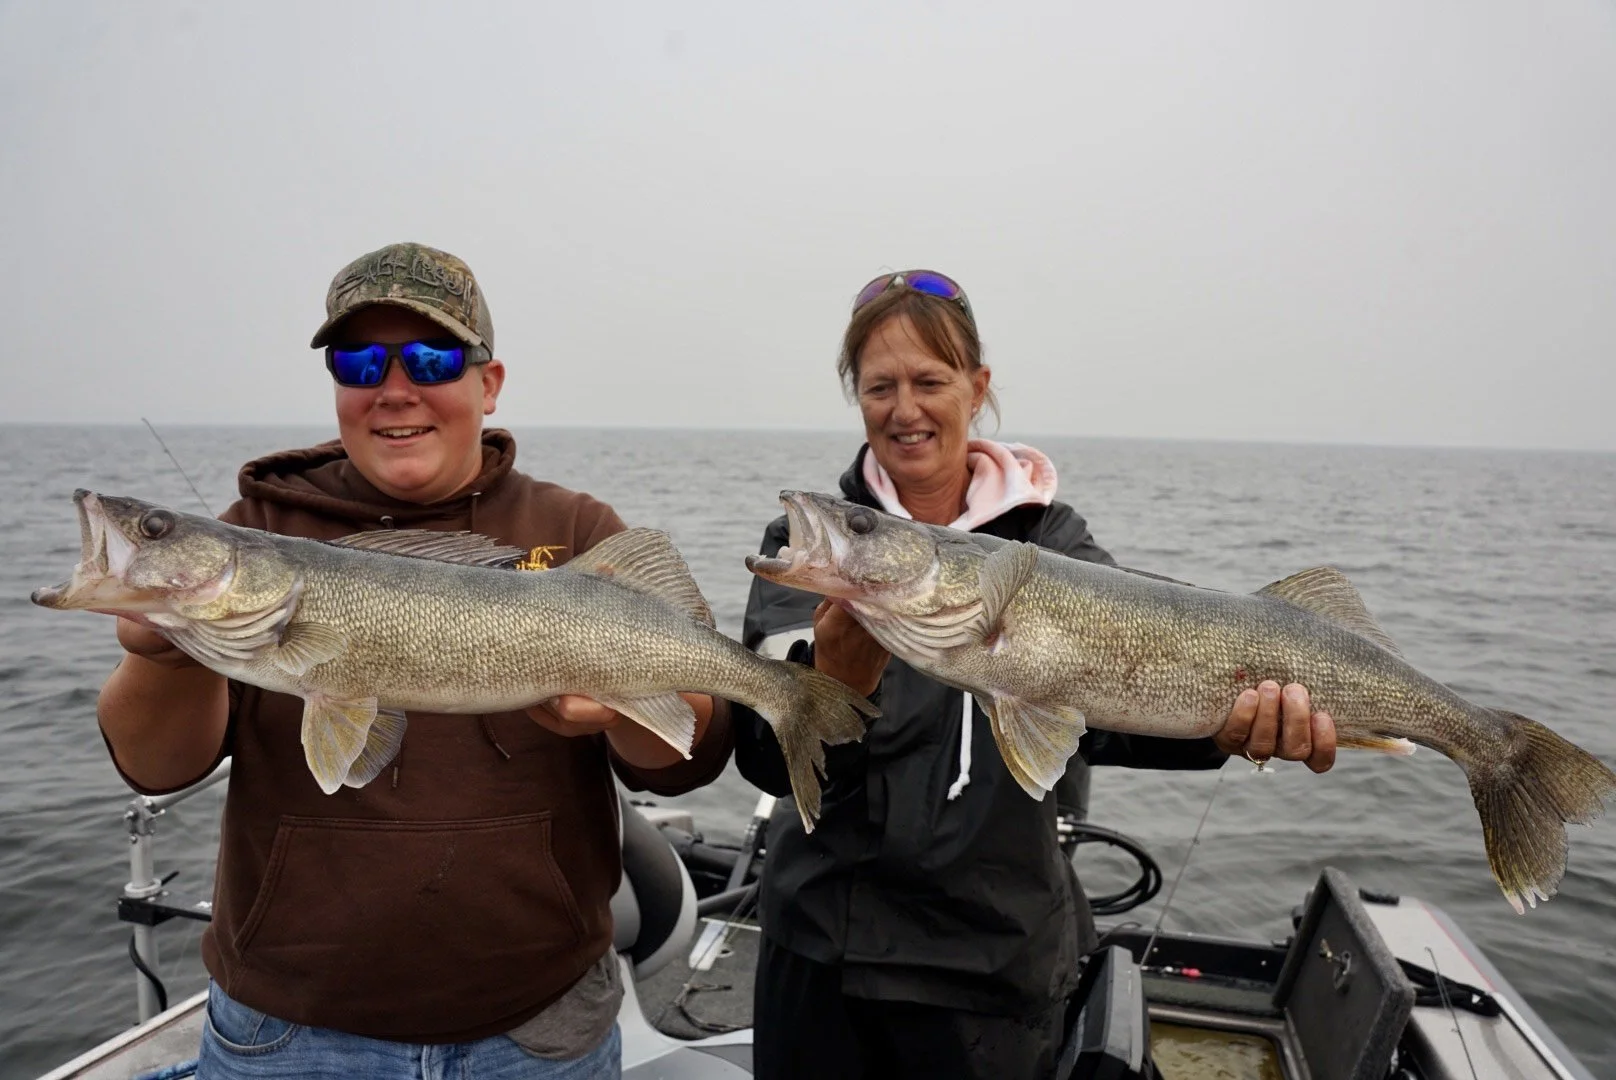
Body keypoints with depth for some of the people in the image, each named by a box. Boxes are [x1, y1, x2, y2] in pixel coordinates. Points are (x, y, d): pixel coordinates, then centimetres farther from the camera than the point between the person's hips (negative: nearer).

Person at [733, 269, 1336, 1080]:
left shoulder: (1044, 536, -2)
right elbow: (769, 758, -15)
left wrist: (1230, 721, -39)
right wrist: (839, 677, -35)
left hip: (998, 955, 0)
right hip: (822, 942, 1)